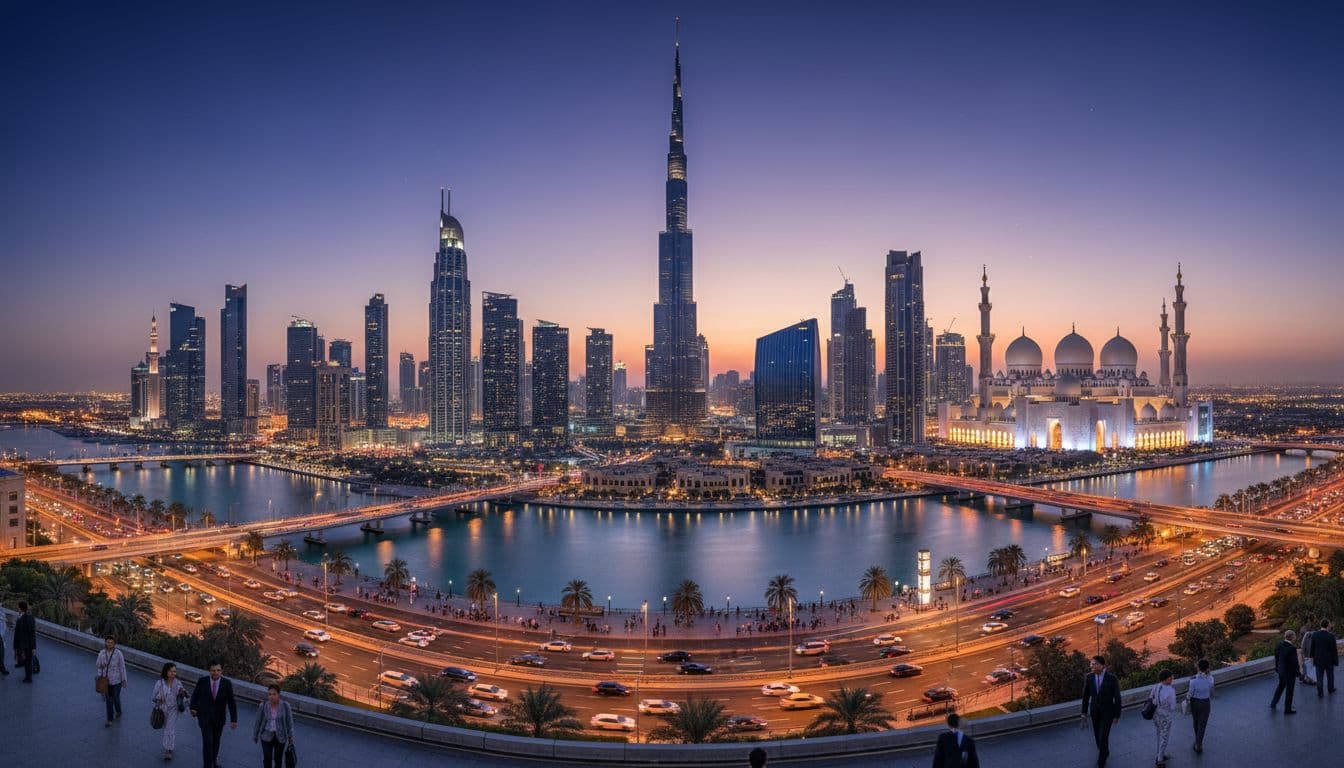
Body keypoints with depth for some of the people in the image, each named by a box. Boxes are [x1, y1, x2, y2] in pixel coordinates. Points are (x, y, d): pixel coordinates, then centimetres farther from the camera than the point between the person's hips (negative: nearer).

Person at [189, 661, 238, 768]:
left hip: (219, 717, 2)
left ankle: (214, 757, 46)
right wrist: (193, 707, -11)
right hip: (205, 716, -1)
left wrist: (234, 719, -14)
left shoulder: (227, 683, -15)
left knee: (216, 740, 19)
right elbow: (195, 695, 3)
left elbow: (231, 702, -11)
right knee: (207, 741, -10)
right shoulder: (202, 681, -15)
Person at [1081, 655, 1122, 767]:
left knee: (1103, 738, -3)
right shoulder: (1089, 677, -12)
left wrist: (1117, 715, -7)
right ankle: (1105, 752, 50)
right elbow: (1086, 695, -1)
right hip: (1095, 711, 4)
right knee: (1098, 736, 19)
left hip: (1108, 712, -4)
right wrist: (1084, 712, 4)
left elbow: (1117, 698, -13)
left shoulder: (1112, 678, -23)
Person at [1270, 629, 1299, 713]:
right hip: (1290, 672, -7)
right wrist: (1298, 672, -7)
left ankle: (1273, 703, 32)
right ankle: (1287, 709, 19)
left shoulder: (1279, 645, -5)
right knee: (1289, 691, 8)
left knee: (1280, 686, 26)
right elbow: (1295, 662, -21)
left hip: (1281, 670, 7)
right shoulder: (1292, 648, -27)